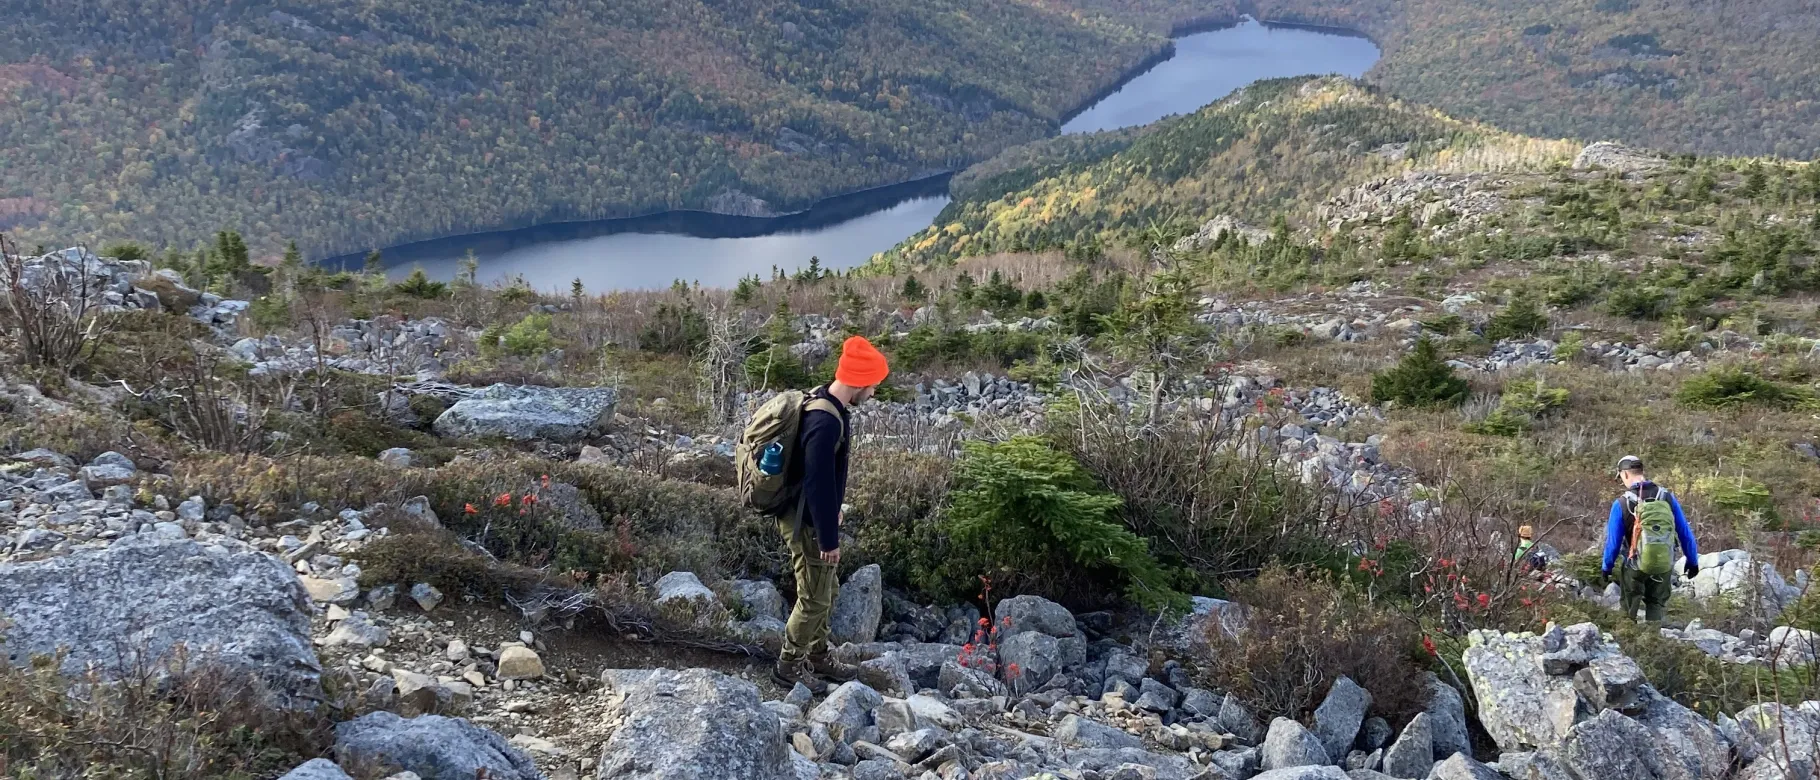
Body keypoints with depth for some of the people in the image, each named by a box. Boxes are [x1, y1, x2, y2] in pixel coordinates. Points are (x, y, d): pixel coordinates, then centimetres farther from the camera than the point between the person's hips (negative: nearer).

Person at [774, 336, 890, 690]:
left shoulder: (825, 403, 3)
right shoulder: (826, 423, -29)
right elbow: (819, 486, -28)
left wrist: (831, 524, 23)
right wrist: (829, 539, -22)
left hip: (811, 517, 10)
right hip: (807, 525, -10)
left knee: (828, 590, 22)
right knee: (815, 599, 4)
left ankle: (818, 657, 37)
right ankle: (789, 666, 21)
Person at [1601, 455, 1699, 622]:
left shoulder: (1621, 504, -16)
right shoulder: (1667, 497, -7)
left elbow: (1613, 541, -9)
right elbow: (1685, 533, -1)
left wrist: (1607, 568, 5)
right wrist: (1693, 561, 11)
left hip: (1635, 567, -2)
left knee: (1628, 609, 16)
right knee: (1656, 605, 18)